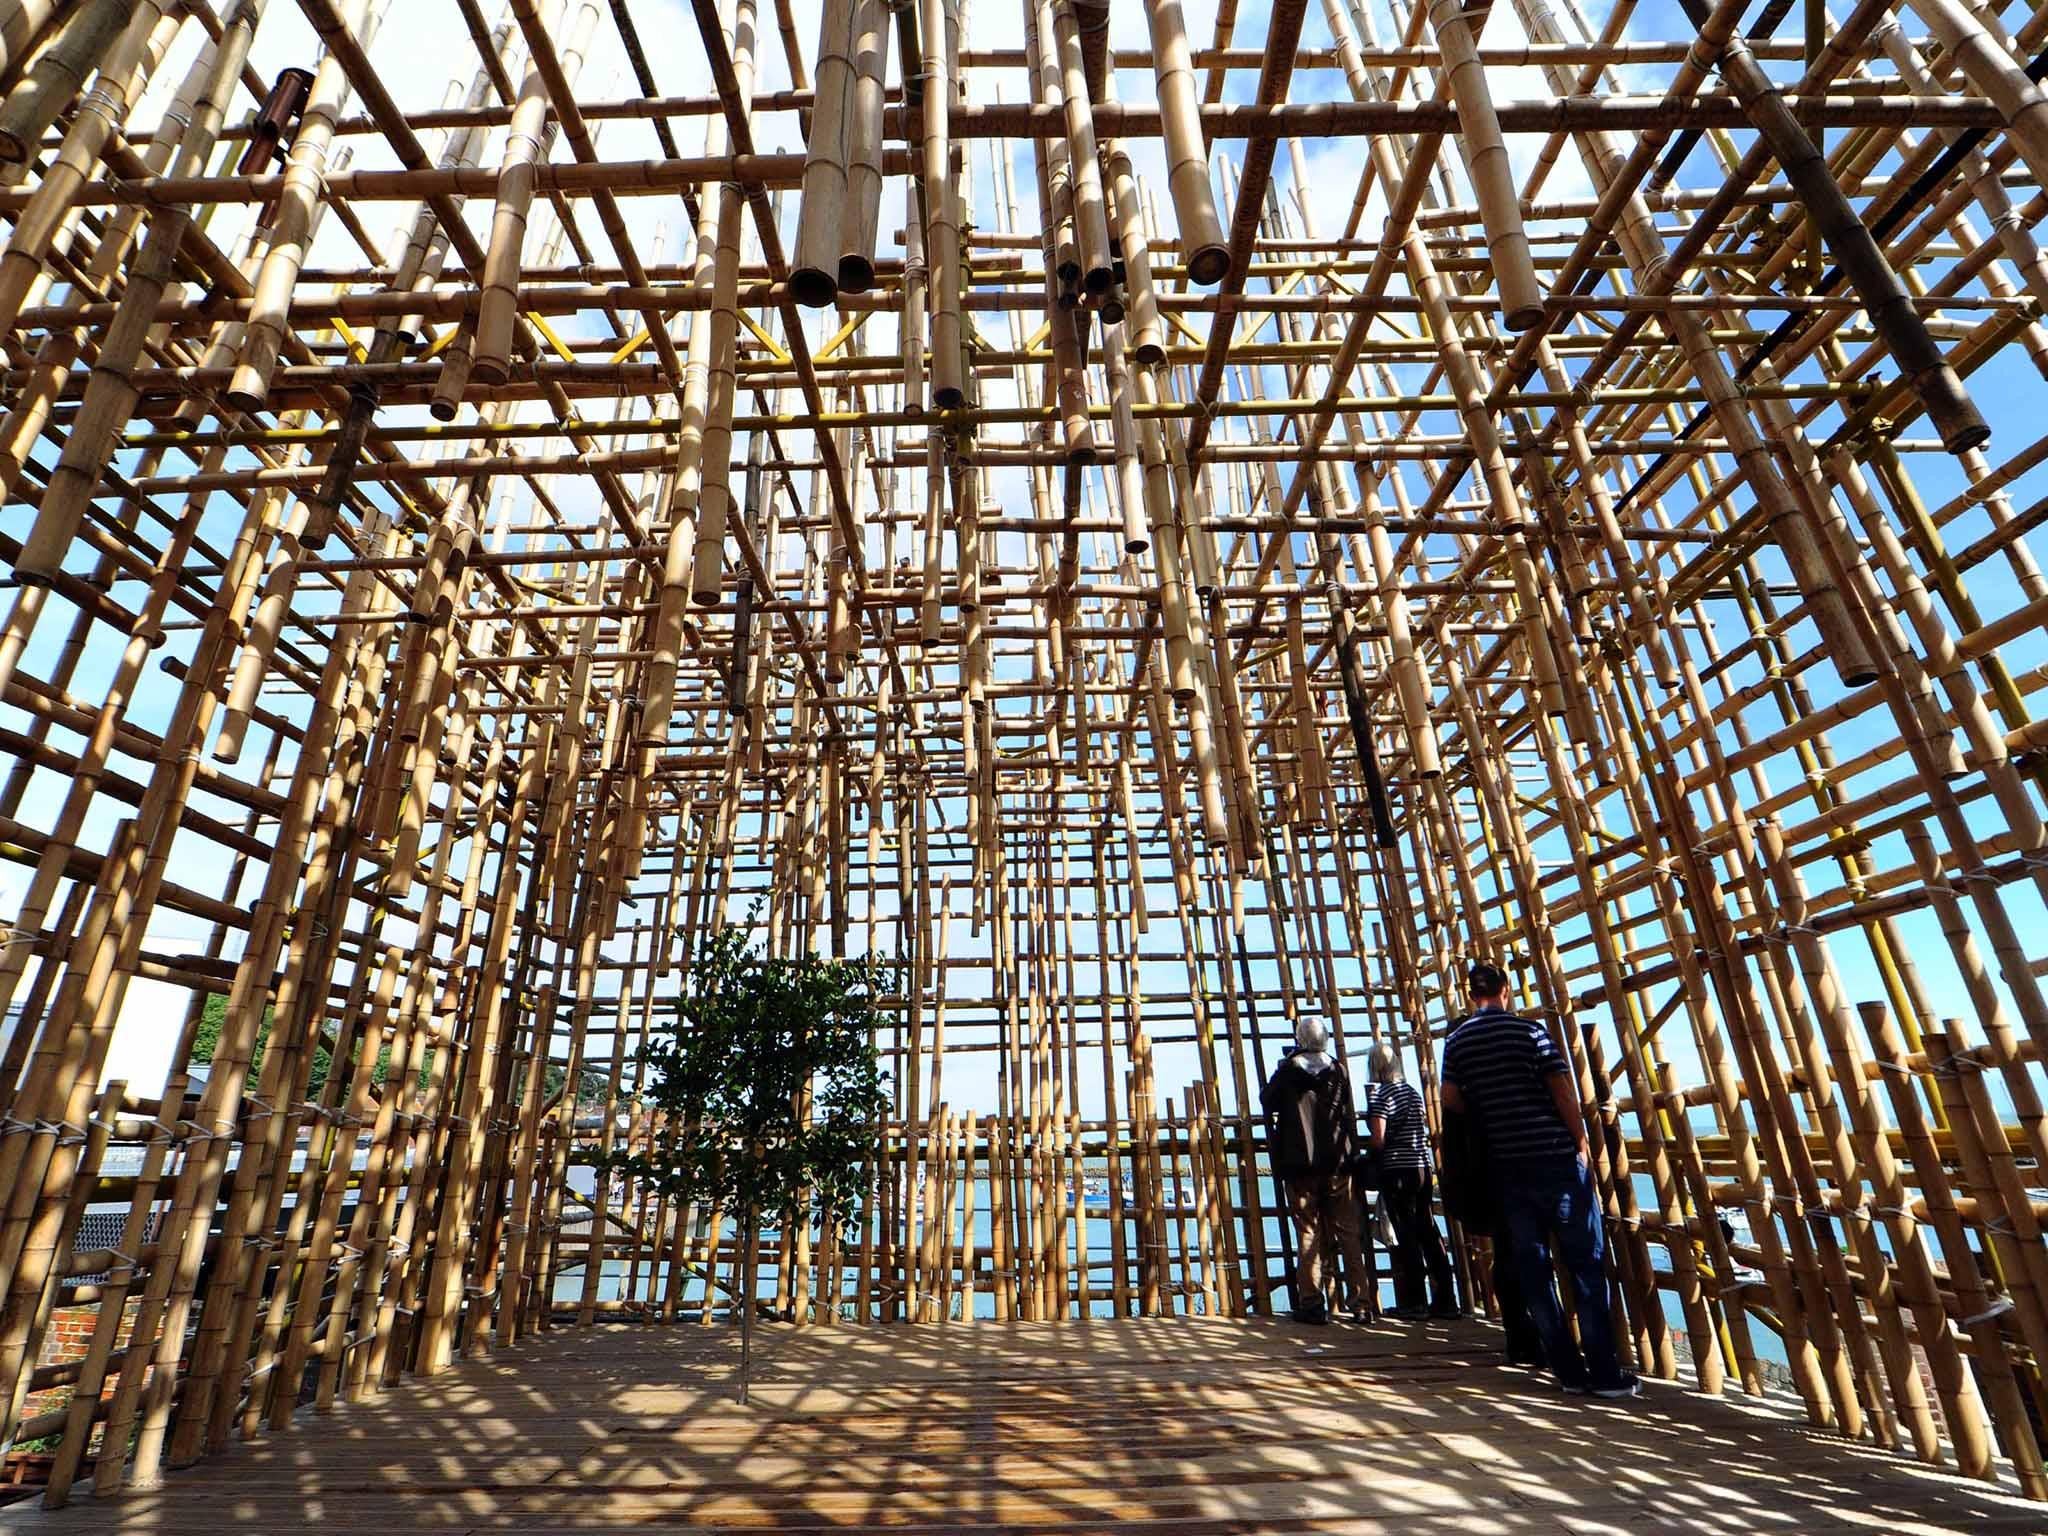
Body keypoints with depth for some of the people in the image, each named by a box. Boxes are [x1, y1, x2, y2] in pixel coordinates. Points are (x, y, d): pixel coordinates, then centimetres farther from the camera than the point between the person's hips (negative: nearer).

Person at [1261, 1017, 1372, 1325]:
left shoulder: (1287, 1071, -2)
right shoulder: (1339, 1071, 3)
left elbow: (1266, 1101, 10)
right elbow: (1351, 1118, 6)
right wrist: (1350, 1155, 11)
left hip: (1300, 1167, -2)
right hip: (1338, 1166, 2)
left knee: (1309, 1235, 3)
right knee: (1348, 1234, 8)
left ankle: (1312, 1304, 3)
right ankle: (1360, 1304, 8)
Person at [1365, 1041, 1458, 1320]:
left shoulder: (1380, 1094, -11)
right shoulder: (1412, 1091, 10)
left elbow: (1379, 1139, -16)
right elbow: (1424, 1128, 17)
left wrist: (1370, 1156, 2)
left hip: (1397, 1171, -7)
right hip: (1422, 1168, 7)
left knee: (1406, 1236, -1)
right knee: (1428, 1232, 11)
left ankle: (1413, 1303, 4)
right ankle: (1445, 1300, 15)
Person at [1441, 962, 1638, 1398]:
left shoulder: (1456, 1041, 4)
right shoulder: (1529, 1030, -6)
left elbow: (1451, 1099, 1)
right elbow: (1563, 1090, -8)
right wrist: (1581, 1141, 3)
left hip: (1508, 1166, 3)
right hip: (1557, 1157, -3)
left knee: (1532, 1269, 9)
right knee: (1585, 1265, 4)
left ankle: (1569, 1370, 14)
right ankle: (1606, 1374, 6)